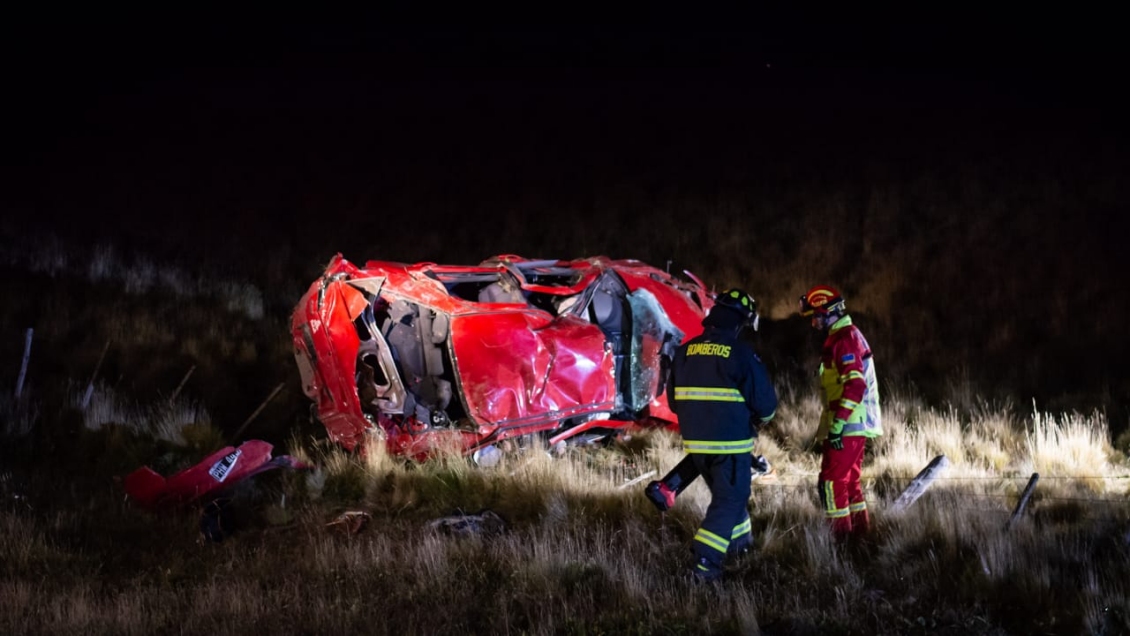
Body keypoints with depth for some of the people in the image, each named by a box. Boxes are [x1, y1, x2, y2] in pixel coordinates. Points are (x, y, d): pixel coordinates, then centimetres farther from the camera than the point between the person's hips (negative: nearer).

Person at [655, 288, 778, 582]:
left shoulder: (685, 352, 3)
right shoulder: (741, 354, -14)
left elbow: (674, 400, 13)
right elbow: (764, 402, -10)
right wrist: (763, 415, 14)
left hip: (695, 444, 6)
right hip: (731, 444, -6)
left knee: (726, 493, 26)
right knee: (729, 500, 1)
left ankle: (739, 539, 42)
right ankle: (705, 563, -8)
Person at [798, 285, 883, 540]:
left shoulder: (845, 340, -16)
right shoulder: (851, 336, 18)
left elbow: (854, 385, -26)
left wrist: (837, 424, -26)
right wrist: (831, 422, 25)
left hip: (848, 424, -11)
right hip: (858, 423, 11)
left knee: (832, 479, -8)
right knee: (849, 478, 18)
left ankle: (840, 533, -8)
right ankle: (860, 528, 23)